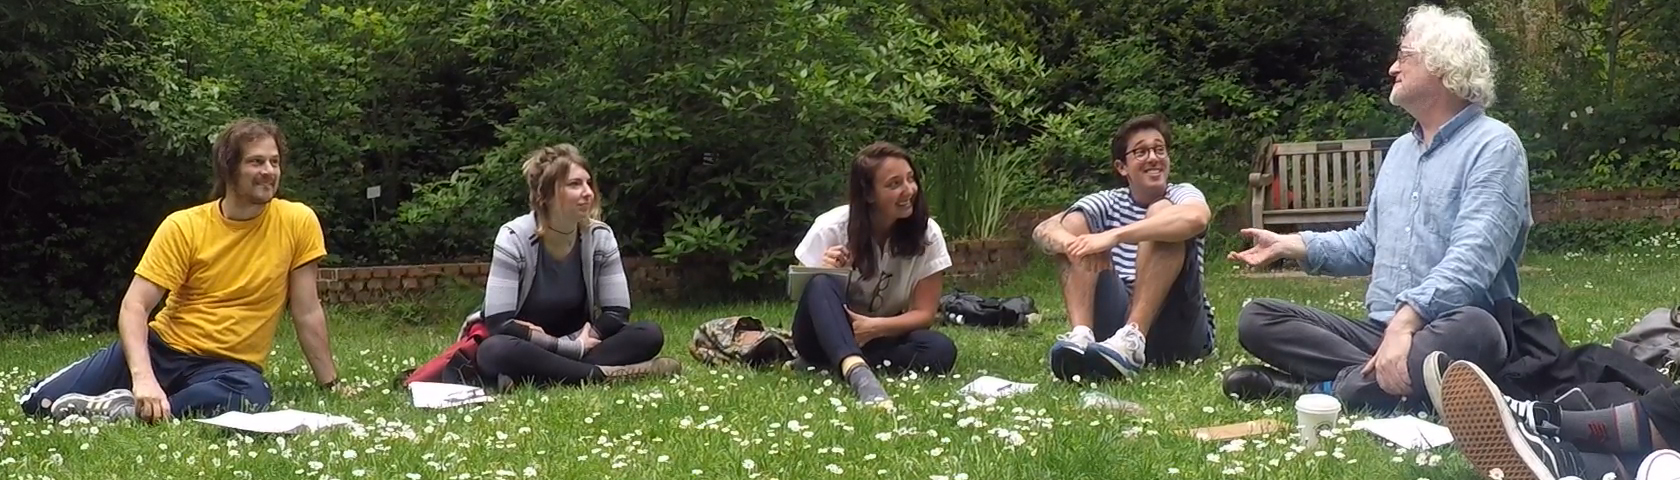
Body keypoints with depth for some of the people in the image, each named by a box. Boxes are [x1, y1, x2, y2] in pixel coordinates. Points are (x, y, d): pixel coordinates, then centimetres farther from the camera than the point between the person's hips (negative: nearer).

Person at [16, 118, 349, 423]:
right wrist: (143, 375, -29)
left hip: (229, 365, 0)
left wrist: (330, 383, 2)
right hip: (163, 347, 0)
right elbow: (135, 306, -12)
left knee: (251, 395, -41)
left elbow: (307, 311, 1)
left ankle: (127, 410, -28)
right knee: (40, 403, -16)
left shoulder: (298, 224, -6)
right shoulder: (183, 227, -6)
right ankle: (141, 391, 8)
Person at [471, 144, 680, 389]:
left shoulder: (600, 237, -6)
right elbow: (499, 325, -23)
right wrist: (572, 348, -25)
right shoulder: (514, 239, -16)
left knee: (650, 334, -19)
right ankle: (604, 374, -33)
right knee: (495, 351, -39)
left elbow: (617, 314, -5)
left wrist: (573, 342, -20)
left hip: (576, 344, 4)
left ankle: (529, 378, -32)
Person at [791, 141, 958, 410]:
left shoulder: (927, 234, -10)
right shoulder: (831, 228, -14)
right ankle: (857, 372, -60)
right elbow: (800, 294, -7)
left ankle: (843, 366, -26)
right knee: (823, 286, -35)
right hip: (827, 338, -2)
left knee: (941, 350, -30)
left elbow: (924, 313, -9)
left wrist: (875, 327, -27)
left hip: (882, 339, 2)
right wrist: (824, 273, -30)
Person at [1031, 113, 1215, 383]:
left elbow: (1196, 218, -25)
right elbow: (1043, 231, -6)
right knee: (1073, 223, -7)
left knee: (1162, 211, -19)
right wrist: (1070, 243, -32)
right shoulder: (1109, 204, 12)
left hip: (1178, 331, -3)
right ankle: (1081, 337, -31)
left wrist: (1115, 235, -35)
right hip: (1119, 322, 3)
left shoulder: (1182, 194, 3)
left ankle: (1131, 341, -37)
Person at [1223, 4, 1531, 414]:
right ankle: (1384, 380, -27)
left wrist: (1406, 320, -35)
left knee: (1472, 331, -42)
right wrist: (1290, 246, 13)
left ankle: (1328, 389, -31)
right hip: (1380, 330, 8)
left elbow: (1471, 259, -22)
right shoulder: (1400, 149, 20)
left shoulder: (1493, 146, -7)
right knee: (1257, 320, -7)